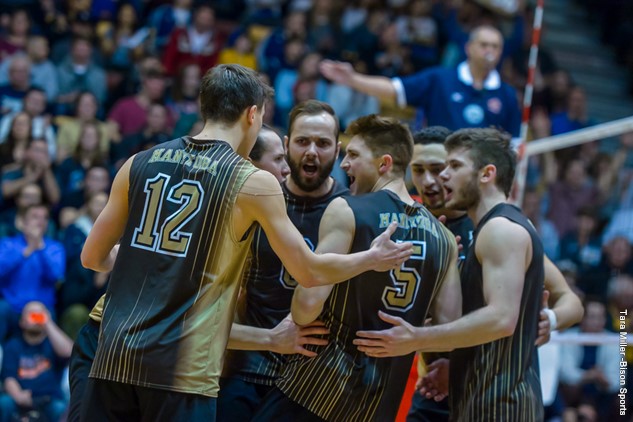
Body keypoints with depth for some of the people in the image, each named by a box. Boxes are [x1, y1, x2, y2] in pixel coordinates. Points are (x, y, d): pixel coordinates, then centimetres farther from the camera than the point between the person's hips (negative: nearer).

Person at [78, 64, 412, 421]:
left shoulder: (140, 164, 9)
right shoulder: (254, 183, -2)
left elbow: (93, 258, 16)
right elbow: (311, 272, 5)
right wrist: (374, 258, 22)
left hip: (115, 354, 4)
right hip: (183, 367, -4)